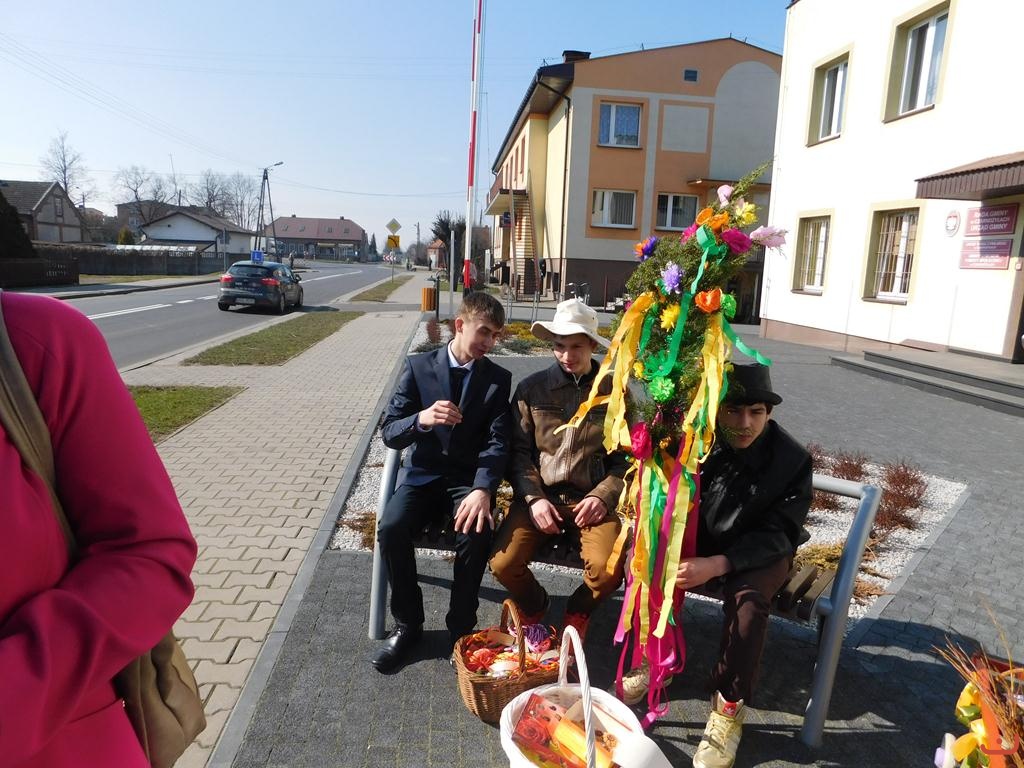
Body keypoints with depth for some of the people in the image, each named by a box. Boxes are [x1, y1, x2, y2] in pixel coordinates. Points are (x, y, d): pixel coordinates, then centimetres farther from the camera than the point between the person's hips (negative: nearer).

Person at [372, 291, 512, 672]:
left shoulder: (499, 379, 1)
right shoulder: (418, 366, 0)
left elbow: (498, 443, -7)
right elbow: (390, 433, -4)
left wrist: (483, 490, -27)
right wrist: (421, 419, -27)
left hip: (469, 478, 0)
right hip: (422, 473, 1)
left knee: (476, 533, -29)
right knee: (390, 527, -26)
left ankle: (460, 629, -5)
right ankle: (408, 623, -1)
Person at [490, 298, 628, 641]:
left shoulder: (614, 393, 2)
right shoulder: (531, 388, 2)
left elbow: (625, 458, 5)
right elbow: (519, 452, 2)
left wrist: (602, 497, -10)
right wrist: (534, 498, -11)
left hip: (591, 498, 0)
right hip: (539, 495, 1)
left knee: (608, 571, -25)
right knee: (503, 563, -20)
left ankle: (578, 613, 14)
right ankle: (533, 605, 18)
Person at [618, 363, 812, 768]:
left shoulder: (793, 459, -20)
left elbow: (776, 535, -20)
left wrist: (717, 564, -34)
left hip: (761, 551, -2)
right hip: (702, 539, 2)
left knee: (748, 599, -31)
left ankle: (728, 708, -12)